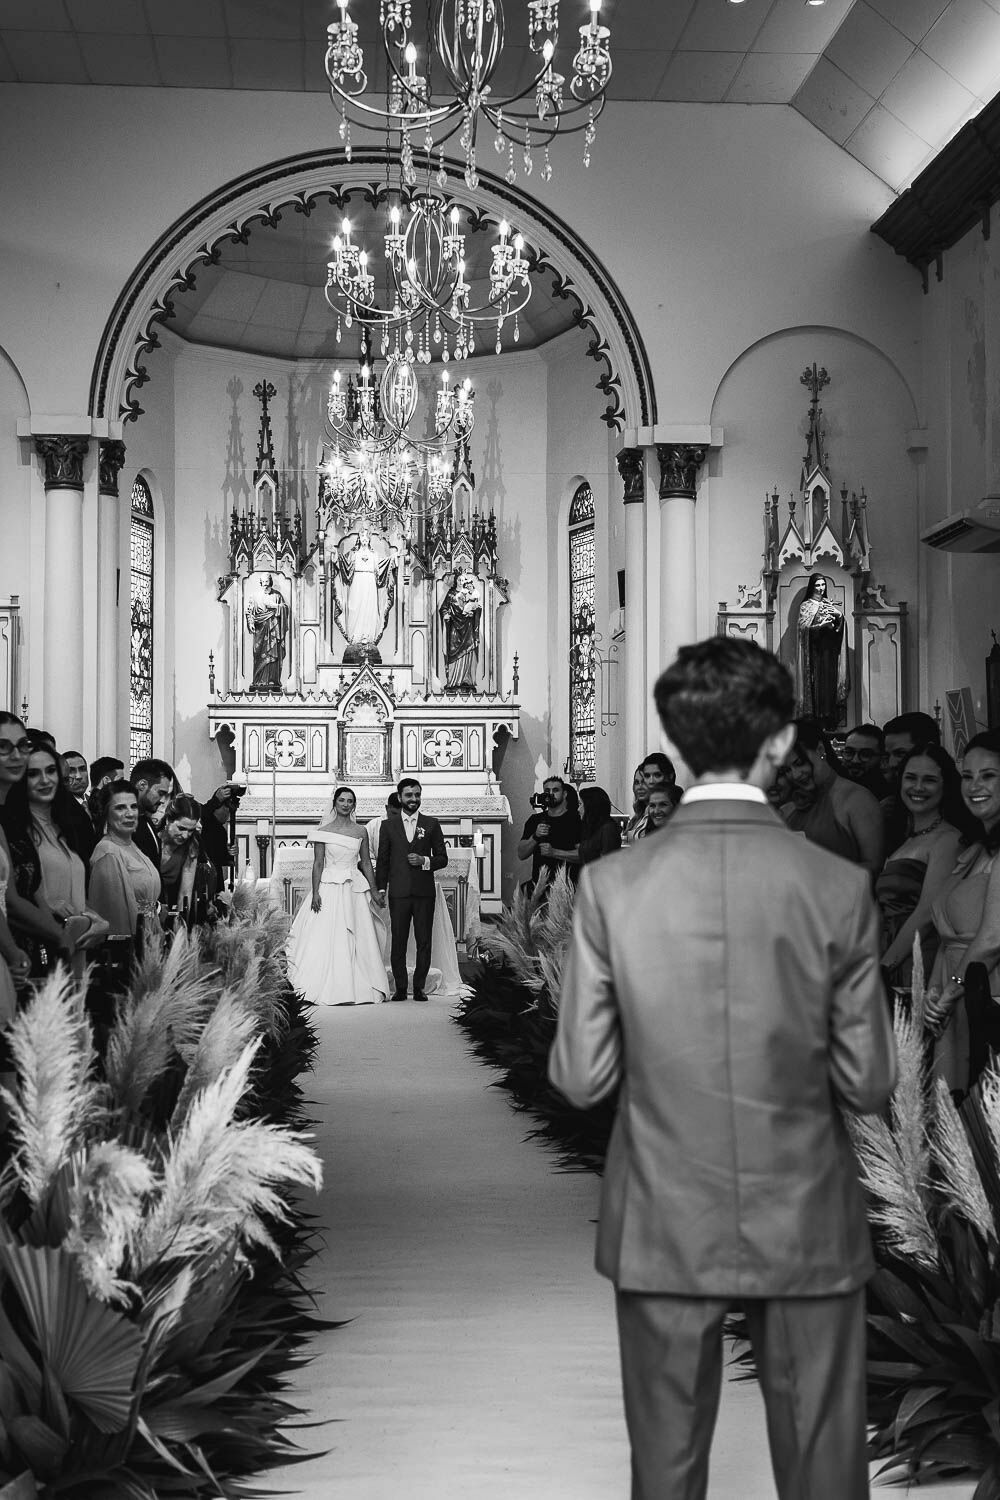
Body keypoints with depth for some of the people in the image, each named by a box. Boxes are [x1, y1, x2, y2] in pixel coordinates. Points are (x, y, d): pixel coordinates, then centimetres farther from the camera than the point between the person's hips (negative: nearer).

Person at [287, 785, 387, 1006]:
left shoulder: (360, 831, 9)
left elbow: (366, 863, 13)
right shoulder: (323, 831, 1)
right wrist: (315, 893, -10)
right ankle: (328, 990, -5)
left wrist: (374, 890, 11)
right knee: (326, 939, -7)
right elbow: (318, 863, -1)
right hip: (329, 888, -3)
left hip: (355, 890, 3)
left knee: (357, 941, 1)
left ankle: (357, 989, 6)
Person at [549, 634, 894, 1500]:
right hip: (809, 1232, 0)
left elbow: (580, 1079, -8)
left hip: (664, 1232, 1)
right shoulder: (839, 887, -12)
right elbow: (867, 1084, -7)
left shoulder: (611, 886, -12)